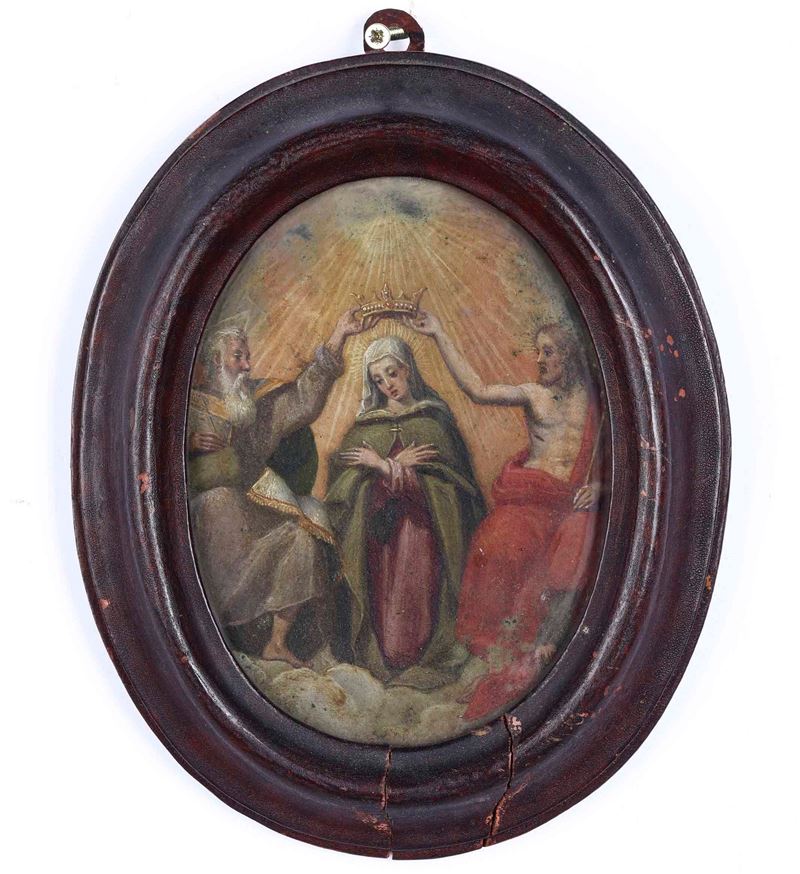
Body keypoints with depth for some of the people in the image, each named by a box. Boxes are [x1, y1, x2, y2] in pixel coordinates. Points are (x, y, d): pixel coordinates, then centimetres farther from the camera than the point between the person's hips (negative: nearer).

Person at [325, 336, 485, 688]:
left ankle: (421, 656, -7)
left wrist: (384, 465, -3)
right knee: (384, 590, -11)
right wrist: (399, 464, -5)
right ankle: (386, 656, -2)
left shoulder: (433, 418, 8)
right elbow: (343, 474, 3)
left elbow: (447, 477, -3)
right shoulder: (368, 424, 14)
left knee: (418, 590, -15)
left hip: (423, 524, -2)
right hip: (379, 525, 2)